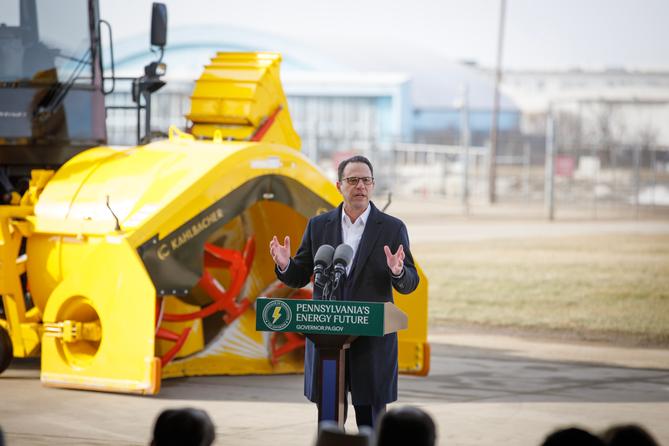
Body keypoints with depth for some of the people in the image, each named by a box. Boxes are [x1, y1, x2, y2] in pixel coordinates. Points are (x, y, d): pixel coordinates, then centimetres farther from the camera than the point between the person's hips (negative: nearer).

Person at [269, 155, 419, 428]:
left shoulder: (392, 228, 0)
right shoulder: (318, 226, 6)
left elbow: (409, 284, -1)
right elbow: (298, 278, 7)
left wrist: (398, 272, -24)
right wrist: (284, 264, -15)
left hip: (372, 341, -2)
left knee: (370, 424, 2)